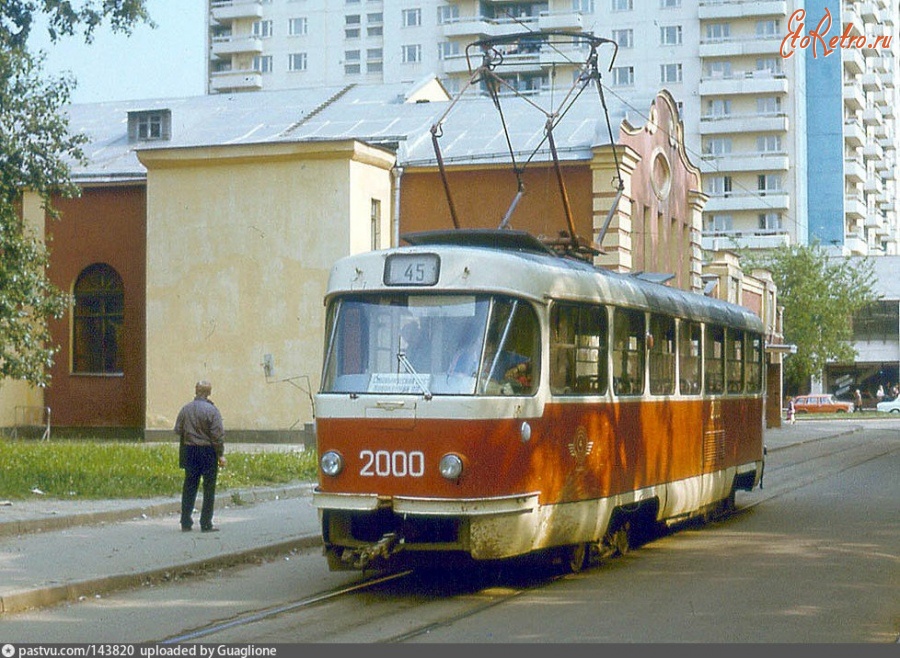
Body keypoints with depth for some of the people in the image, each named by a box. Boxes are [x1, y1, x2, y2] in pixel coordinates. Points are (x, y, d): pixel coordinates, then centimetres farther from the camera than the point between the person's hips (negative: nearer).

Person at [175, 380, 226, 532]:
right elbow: (218, 434, -13)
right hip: (208, 451, -4)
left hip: (190, 451, 4)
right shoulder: (211, 410, -12)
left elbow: (178, 430, 6)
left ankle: (186, 523, 13)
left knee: (189, 487, 11)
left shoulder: (185, 409, 1)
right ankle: (206, 524, 4)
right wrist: (221, 454, -6)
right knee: (209, 489, 3)